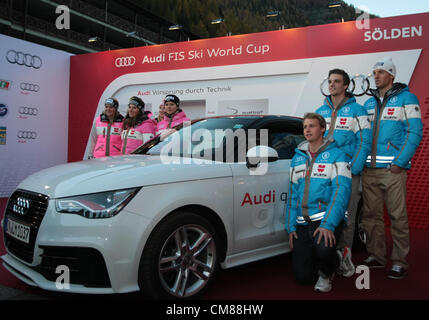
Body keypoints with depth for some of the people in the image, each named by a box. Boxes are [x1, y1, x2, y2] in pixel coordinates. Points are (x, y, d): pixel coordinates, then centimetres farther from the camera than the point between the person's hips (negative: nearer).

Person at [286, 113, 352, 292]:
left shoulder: (336, 155, -2)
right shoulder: (297, 158, 15)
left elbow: (341, 191, -13)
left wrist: (328, 224, -25)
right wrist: (291, 227, 6)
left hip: (326, 219, -4)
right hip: (302, 223, 4)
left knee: (323, 247, -35)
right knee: (302, 277, -3)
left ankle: (326, 273, 1)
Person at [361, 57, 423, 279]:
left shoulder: (406, 98, 2)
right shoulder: (369, 103, 18)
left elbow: (415, 132, -6)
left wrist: (400, 162, -13)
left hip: (392, 169, -5)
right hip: (369, 170, 6)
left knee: (398, 216, -2)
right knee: (371, 215, 9)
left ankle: (400, 261, 9)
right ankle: (376, 256, 21)